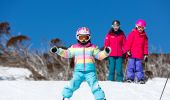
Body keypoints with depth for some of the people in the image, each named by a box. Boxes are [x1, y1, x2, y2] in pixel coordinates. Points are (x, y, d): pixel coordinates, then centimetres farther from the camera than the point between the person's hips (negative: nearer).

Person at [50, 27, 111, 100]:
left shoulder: (93, 47, 9)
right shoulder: (74, 47, 10)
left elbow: (99, 55, 9)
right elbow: (66, 54, 13)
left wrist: (105, 52, -10)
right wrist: (57, 50, 1)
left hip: (90, 71, 0)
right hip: (78, 71, 0)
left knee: (95, 86, -11)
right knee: (73, 85, -13)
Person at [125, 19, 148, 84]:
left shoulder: (144, 36, 12)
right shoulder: (133, 33, 0)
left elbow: (145, 46, 15)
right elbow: (128, 42, -3)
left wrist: (145, 54, 11)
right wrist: (128, 50, -11)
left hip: (139, 55, 3)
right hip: (132, 54, -3)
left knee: (139, 67, 3)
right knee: (131, 66, -3)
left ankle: (140, 79, 4)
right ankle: (130, 78, 0)